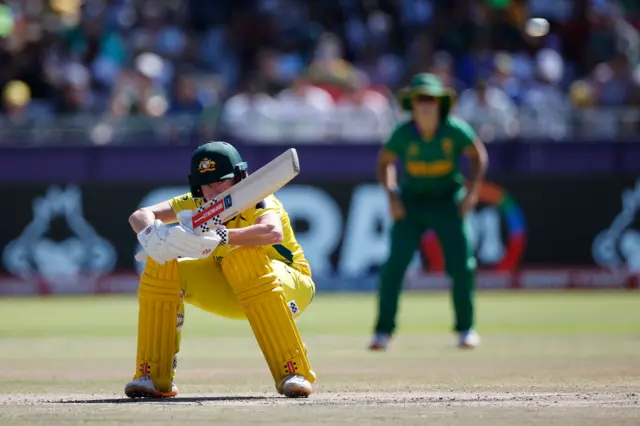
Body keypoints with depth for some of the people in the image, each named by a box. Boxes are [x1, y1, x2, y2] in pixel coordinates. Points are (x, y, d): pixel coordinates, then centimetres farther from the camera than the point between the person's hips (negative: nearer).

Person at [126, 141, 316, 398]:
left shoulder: (257, 202, -25)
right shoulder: (197, 204, -9)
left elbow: (273, 233, -49)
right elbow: (140, 216, -20)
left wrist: (220, 237, -61)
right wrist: (152, 234, -44)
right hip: (232, 293, 6)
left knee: (244, 259, -38)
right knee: (162, 264, -13)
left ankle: (294, 371, -34)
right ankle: (153, 377, -7)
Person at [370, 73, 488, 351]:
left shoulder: (454, 129, -15)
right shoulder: (403, 134, -13)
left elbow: (478, 154, 1)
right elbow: (384, 162, 3)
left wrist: (471, 190, -6)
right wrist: (391, 195, -8)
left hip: (448, 200, 0)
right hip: (411, 201, 0)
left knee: (461, 263, -8)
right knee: (395, 263, -12)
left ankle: (465, 328, 10)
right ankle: (383, 331, -6)